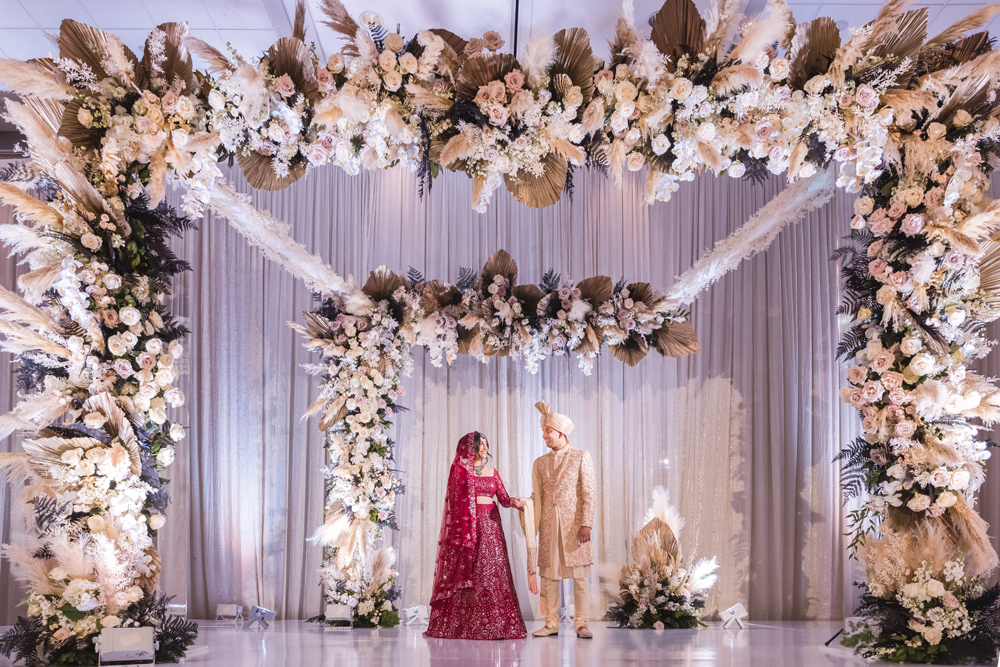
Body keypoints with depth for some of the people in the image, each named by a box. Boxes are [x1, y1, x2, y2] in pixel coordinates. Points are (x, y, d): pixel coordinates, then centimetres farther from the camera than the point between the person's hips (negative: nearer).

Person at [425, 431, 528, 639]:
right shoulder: (460, 469, 3)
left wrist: (512, 501, -15)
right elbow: (455, 500, -3)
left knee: (492, 572, -3)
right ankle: (461, 625, -3)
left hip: (490, 524, 4)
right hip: (467, 524, -4)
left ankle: (494, 624, -4)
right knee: (466, 573, -7)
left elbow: (503, 498, 8)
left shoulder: (492, 472, 16)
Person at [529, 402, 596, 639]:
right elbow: (537, 496, 13)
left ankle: (581, 624, 3)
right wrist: (531, 522, 0)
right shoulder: (540, 463, 14)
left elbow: (589, 493, -2)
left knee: (580, 575, -3)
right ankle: (551, 624, 9)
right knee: (549, 575, 3)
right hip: (548, 524, 3)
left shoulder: (581, 457, 3)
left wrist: (586, 524, -11)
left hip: (573, 522, -3)